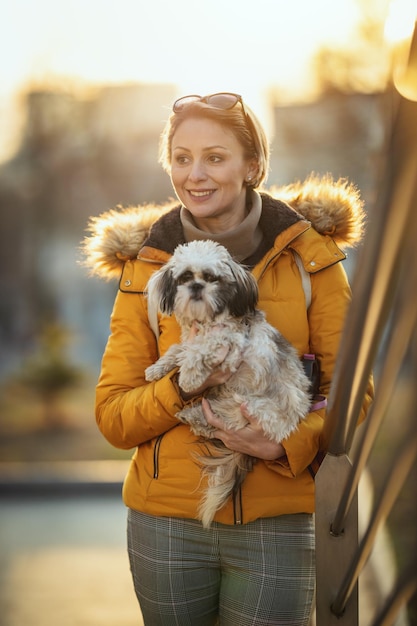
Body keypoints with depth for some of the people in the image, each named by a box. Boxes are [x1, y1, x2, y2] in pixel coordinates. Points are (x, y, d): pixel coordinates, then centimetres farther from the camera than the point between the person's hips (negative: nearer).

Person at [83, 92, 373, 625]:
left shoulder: (309, 253, -1)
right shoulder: (145, 265, 2)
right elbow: (112, 416, 1)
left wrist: (288, 443, -18)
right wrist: (183, 386, -18)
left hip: (278, 524, -1)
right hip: (168, 523, 1)